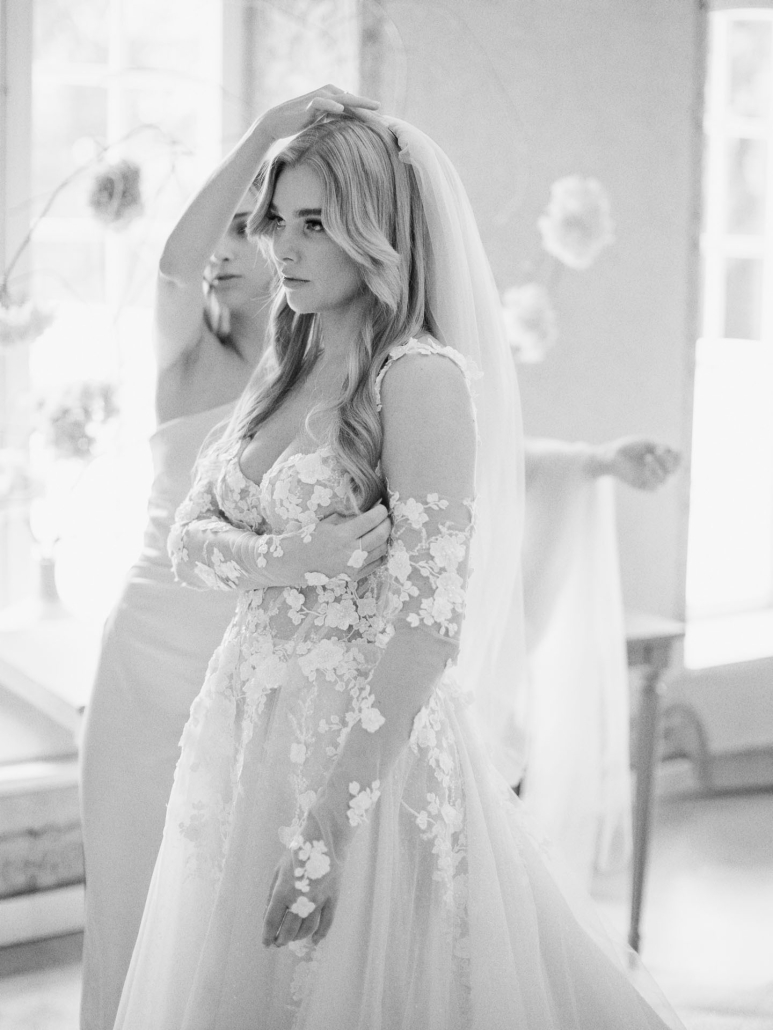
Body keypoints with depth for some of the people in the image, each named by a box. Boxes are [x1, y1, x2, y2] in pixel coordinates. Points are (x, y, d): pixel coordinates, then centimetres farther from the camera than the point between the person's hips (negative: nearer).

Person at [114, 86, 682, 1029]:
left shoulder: (421, 377, -16)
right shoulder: (287, 370, 8)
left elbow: (426, 623, -21)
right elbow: (190, 535, 6)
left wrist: (328, 824, -23)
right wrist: (268, 560, -17)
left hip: (369, 737, -7)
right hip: (249, 728, 8)